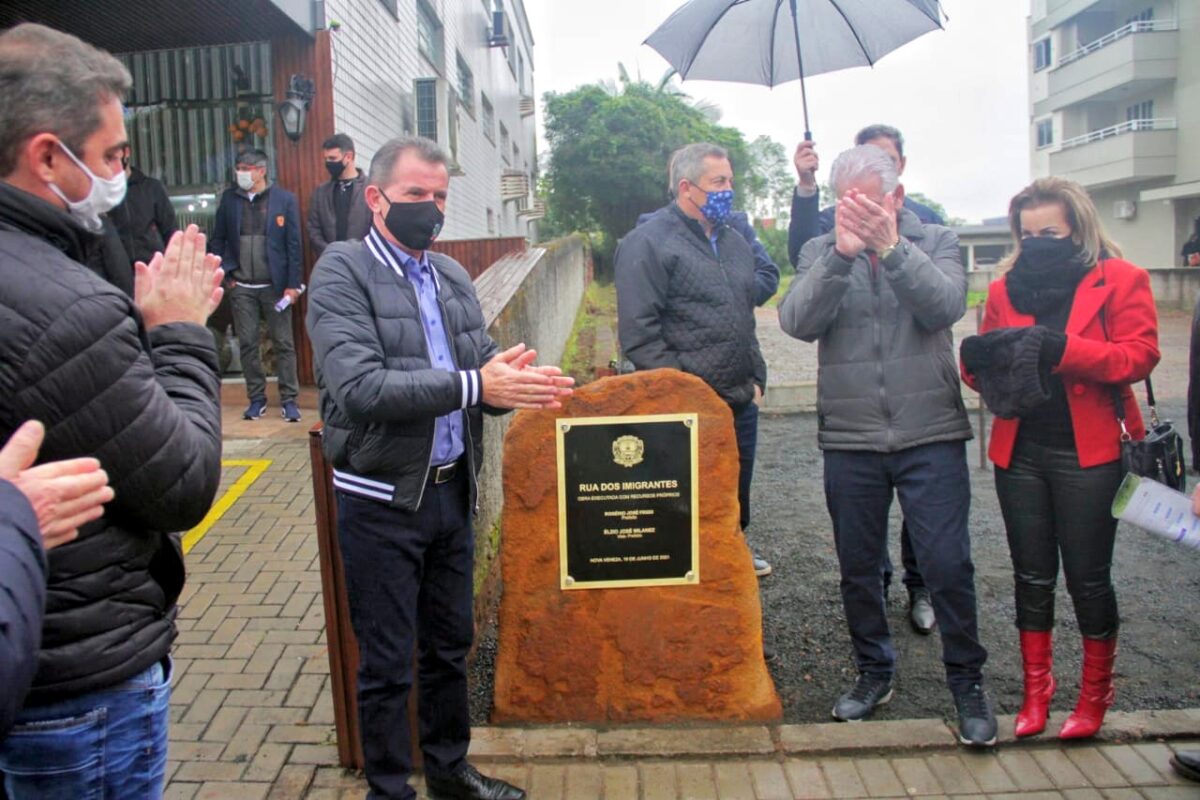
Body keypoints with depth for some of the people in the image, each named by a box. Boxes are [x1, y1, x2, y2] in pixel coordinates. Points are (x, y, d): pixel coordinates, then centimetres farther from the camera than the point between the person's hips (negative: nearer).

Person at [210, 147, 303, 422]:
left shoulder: (284, 199, 0)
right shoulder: (229, 199, 8)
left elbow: (293, 244, -2)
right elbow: (218, 239, 12)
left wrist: (292, 284, -7)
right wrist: (223, 274, 1)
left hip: (274, 285, -3)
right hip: (241, 286, 3)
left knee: (283, 343, 1)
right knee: (247, 343, 5)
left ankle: (289, 400, 7)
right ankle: (256, 399, 15)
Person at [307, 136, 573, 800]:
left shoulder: (453, 276, 10)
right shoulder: (342, 272, -10)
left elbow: (483, 373, 10)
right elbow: (358, 387, -23)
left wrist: (514, 381, -14)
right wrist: (472, 385, -28)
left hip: (452, 490, 6)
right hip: (382, 500, -6)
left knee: (449, 646, 20)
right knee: (387, 664, 8)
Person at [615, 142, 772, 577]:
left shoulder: (735, 242, 15)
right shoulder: (647, 243, -10)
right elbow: (639, 332, -16)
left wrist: (756, 377, 16)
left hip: (740, 402, 8)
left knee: (737, 490, 20)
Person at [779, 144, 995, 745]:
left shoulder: (936, 242, 4)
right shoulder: (820, 253, 5)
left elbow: (945, 306, -16)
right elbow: (798, 322, -13)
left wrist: (890, 246, -25)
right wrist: (842, 253, -23)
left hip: (931, 436, -1)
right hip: (849, 441, 2)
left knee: (947, 565, 0)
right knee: (858, 569, 13)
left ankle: (967, 681, 22)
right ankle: (874, 672, 34)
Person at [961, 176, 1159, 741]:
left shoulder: (1120, 280, -1)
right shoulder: (1005, 288, 10)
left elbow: (1140, 354, -13)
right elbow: (982, 372, 8)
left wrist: (1061, 347, -25)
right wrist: (979, 357, -16)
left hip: (1088, 454, -3)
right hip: (1020, 453, 4)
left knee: (1088, 577, 6)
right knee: (1032, 576, 12)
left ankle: (1095, 694, 26)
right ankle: (1035, 690, 26)